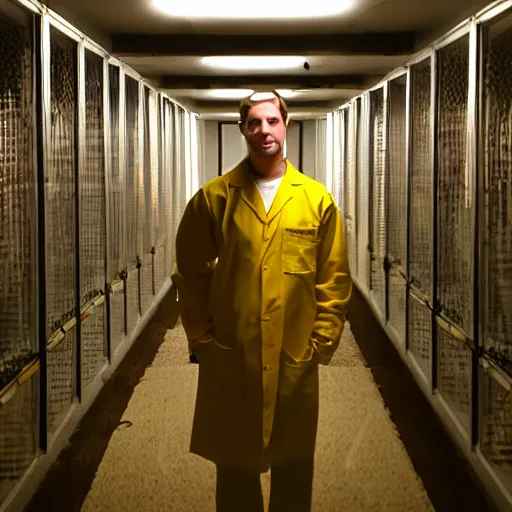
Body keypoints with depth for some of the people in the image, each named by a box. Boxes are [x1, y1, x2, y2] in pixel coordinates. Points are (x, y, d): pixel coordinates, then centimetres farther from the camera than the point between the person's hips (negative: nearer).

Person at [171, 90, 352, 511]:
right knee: (234, 462, 13)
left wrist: (322, 343, -3)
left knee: (294, 466, 14)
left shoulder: (318, 199, 0)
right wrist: (203, 338, -1)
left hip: (296, 359, 1)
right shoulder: (214, 197, -1)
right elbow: (190, 273, 3)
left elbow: (334, 280, 2)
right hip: (229, 358, 0)